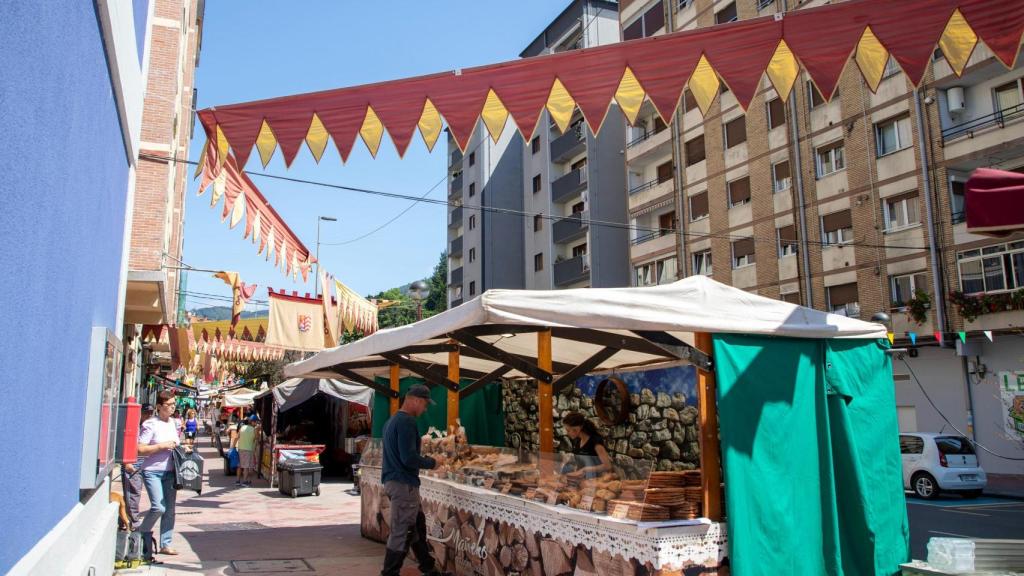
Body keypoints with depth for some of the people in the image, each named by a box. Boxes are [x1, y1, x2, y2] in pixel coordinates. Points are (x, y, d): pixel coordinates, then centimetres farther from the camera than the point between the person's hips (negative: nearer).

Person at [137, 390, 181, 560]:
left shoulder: (173, 422, 11)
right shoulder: (150, 424, -9)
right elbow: (140, 450, -15)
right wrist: (162, 446, -20)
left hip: (170, 471, 7)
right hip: (152, 471, -6)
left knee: (169, 509, 8)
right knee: (158, 507, -15)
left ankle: (165, 544, 19)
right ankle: (143, 531, 13)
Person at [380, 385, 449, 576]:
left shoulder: (393, 420, 14)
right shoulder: (407, 421, -17)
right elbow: (409, 458, -24)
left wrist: (426, 460, 14)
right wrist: (432, 462, -9)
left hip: (394, 480, 11)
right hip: (403, 484, -11)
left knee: (417, 524, 18)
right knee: (401, 532, -3)